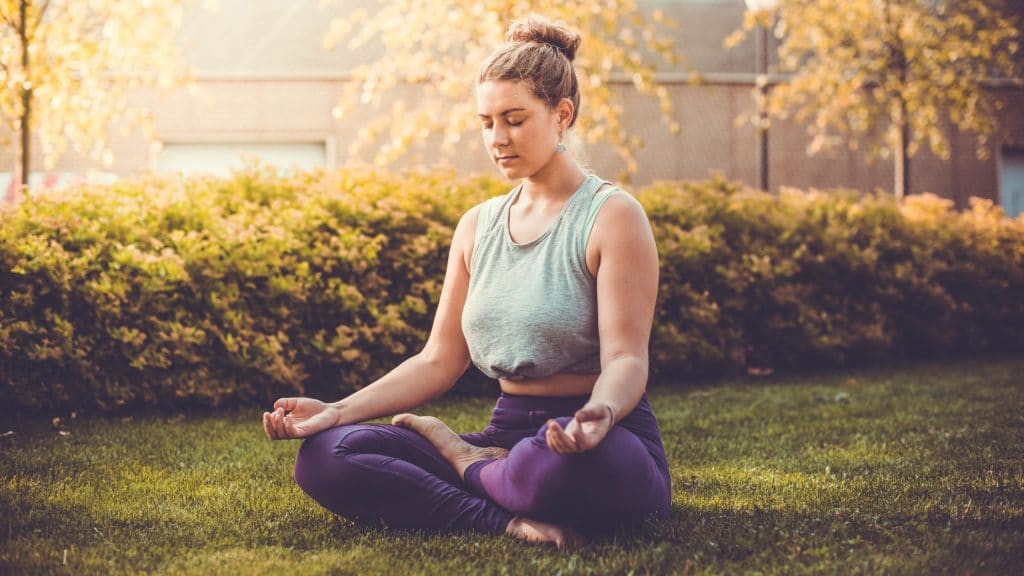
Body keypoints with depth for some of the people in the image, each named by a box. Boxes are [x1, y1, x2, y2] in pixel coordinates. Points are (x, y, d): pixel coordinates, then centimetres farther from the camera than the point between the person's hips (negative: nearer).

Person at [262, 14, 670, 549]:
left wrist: (601, 414, -38)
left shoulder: (611, 215, -6)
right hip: (508, 436, 5)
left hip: (604, 441, -5)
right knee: (324, 455, -14)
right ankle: (506, 519, -23)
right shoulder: (478, 226, 13)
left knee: (569, 468, -44)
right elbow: (439, 360, 9)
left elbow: (625, 358, -15)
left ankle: (465, 462, -10)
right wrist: (338, 410, -4)